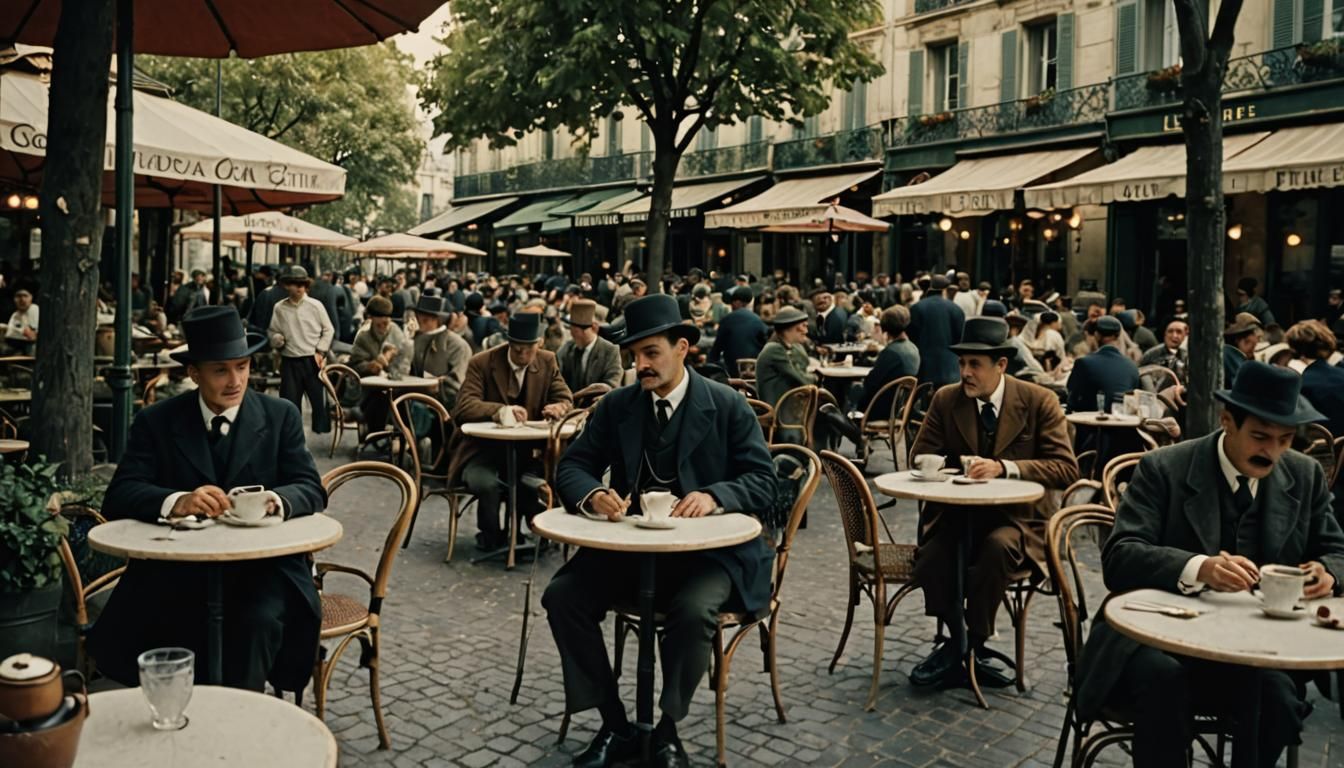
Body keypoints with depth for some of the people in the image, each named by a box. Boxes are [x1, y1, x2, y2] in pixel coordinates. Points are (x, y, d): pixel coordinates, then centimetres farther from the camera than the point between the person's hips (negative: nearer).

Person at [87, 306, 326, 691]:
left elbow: (311, 490, -2)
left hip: (262, 566, -1)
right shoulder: (156, 421, 4)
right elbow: (118, 497, -6)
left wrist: (274, 500, -27)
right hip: (178, 568, 1)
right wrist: (176, 502, -29)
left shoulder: (281, 416, 5)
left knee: (259, 621, -30)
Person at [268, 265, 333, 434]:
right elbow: (273, 332, 11)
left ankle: (322, 430, 12)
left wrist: (320, 352, -2)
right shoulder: (280, 308, 2)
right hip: (289, 362, 1)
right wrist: (277, 339, -11)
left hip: (312, 360, -1)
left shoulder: (315, 305, -2)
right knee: (290, 400, 6)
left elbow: (328, 330, 4)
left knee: (319, 398, 2)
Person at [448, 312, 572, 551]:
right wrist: (500, 411, -40)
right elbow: (464, 406, -19)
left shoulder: (548, 362, 3)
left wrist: (558, 408, -23)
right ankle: (491, 538, -2)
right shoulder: (481, 362, -9)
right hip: (484, 447, -3)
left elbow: (565, 399, 5)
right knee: (486, 483, -34)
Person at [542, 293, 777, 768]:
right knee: (562, 596, -17)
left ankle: (667, 729, -7)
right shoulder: (617, 405, 5)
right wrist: (593, 494, -23)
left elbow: (763, 480, -7)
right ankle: (615, 726, -4)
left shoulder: (728, 406, -4)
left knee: (692, 610, -33)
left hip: (708, 549, -3)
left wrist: (714, 495, -28)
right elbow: (572, 466, 1)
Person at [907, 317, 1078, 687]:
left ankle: (966, 648, -15)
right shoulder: (946, 400, 2)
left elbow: (1066, 468, -10)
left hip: (1018, 519, -2)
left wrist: (1004, 467, -25)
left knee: (997, 546, -35)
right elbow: (920, 459, 5)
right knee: (929, 563, -27)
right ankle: (964, 651, -5)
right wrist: (950, 471, -19)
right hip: (958, 517, 2)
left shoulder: (1040, 401, -4)